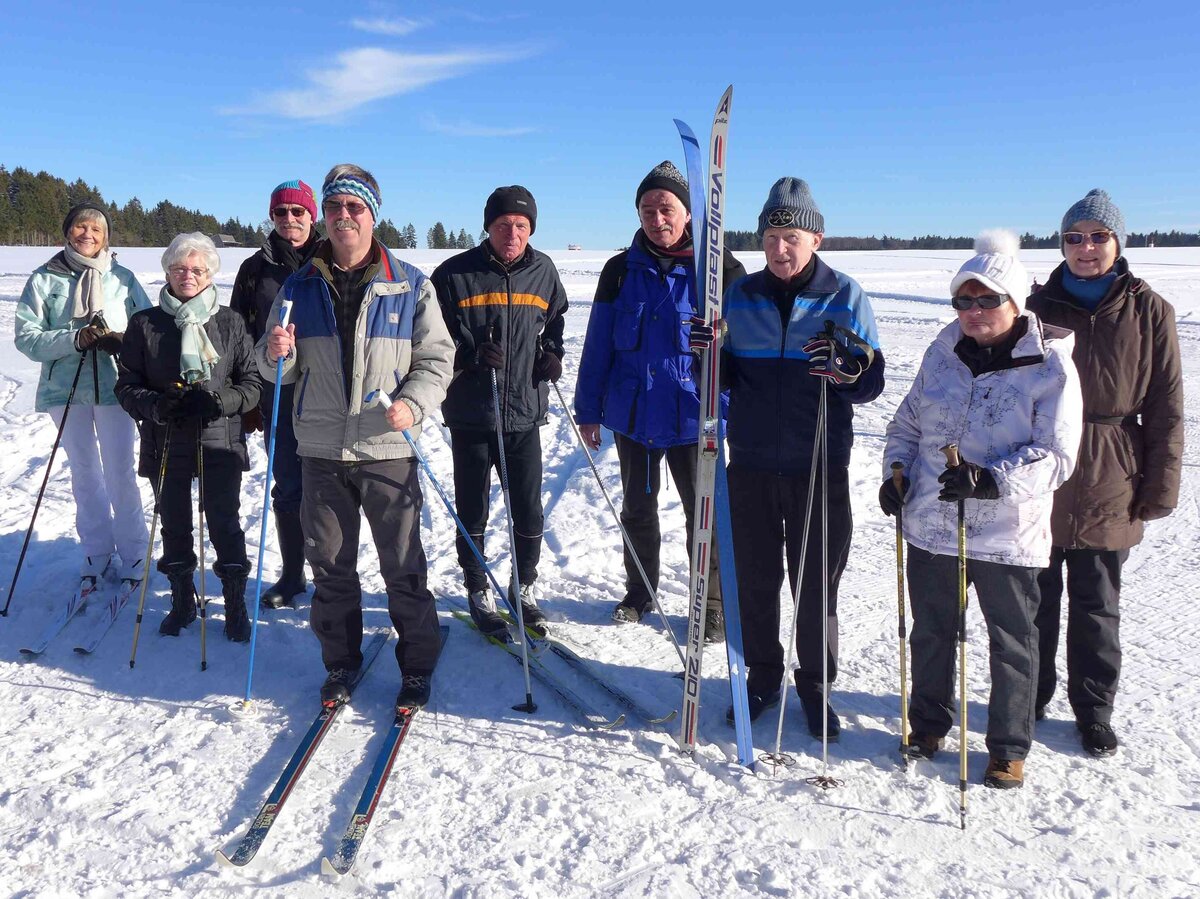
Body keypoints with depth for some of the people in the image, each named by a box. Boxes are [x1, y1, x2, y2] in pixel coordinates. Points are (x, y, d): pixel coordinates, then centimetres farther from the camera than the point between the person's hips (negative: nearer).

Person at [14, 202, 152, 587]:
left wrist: (122, 341, -18)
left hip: (114, 386, -1)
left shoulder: (123, 278, 1)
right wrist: (74, 339, -19)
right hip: (66, 389, 1)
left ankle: (132, 551, 16)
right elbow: (27, 336, -4)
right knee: (84, 472, 13)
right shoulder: (45, 279, 0)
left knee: (120, 471, 3)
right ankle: (96, 548, 26)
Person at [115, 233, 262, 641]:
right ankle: (182, 601, 30)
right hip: (165, 444, 2)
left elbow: (252, 383, 2)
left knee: (225, 524, 1)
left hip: (220, 443, -1)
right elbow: (127, 385, 5)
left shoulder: (231, 322, 2)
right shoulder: (144, 324, 4)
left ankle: (235, 605, 16)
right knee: (174, 525, 11)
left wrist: (220, 401, -17)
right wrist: (155, 405, -16)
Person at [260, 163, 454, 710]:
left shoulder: (410, 286, 2)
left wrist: (413, 404, -16)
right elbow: (280, 371, 12)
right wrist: (276, 355, -12)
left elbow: (436, 358, 1)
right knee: (329, 566, 10)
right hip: (321, 450, 3)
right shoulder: (299, 287, 9)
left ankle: (418, 667, 20)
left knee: (403, 567, 4)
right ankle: (341, 663, 27)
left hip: (388, 450, -2)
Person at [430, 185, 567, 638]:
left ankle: (526, 589, 27)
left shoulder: (543, 271, 5)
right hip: (470, 414, -2)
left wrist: (552, 353, 2)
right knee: (472, 511, 9)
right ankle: (479, 593, 25)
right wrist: (470, 353, -19)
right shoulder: (454, 274, -6)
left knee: (529, 512, 7)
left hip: (525, 411, 2)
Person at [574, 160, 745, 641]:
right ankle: (639, 591, 37)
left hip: (693, 416, -3)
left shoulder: (719, 269, -6)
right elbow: (598, 345, 5)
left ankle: (712, 605, 25)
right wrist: (588, 410, 4)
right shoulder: (621, 271, 1)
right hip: (632, 415, 3)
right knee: (637, 507, 18)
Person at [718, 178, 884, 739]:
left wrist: (851, 371, -23)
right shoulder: (741, 296, 5)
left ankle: (815, 685, 27)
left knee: (816, 582, 8)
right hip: (751, 464, 2)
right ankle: (763, 676, 30)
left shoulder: (845, 297, -2)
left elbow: (873, 382, 0)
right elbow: (725, 375, 10)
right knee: (755, 578, 11)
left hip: (819, 466, -2)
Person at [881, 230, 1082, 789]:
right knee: (931, 632, 18)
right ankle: (928, 724, 39)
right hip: (931, 524, 4)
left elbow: (1056, 457, -14)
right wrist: (897, 470, 0)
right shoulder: (942, 354, 5)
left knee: (1011, 643, 12)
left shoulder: (1050, 367, -10)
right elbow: (908, 422, 16)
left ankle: (1009, 748, 30)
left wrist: (991, 479, -28)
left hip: (1007, 536, -4)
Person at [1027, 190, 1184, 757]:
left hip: (1108, 485, -1)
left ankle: (1093, 711, 27)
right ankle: (1029, 698, 29)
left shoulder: (1149, 312, -2)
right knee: (1036, 599, 12)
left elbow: (1166, 409, 0)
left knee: (1097, 607, 10)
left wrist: (1160, 487, -2)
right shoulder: (1040, 306, 1)